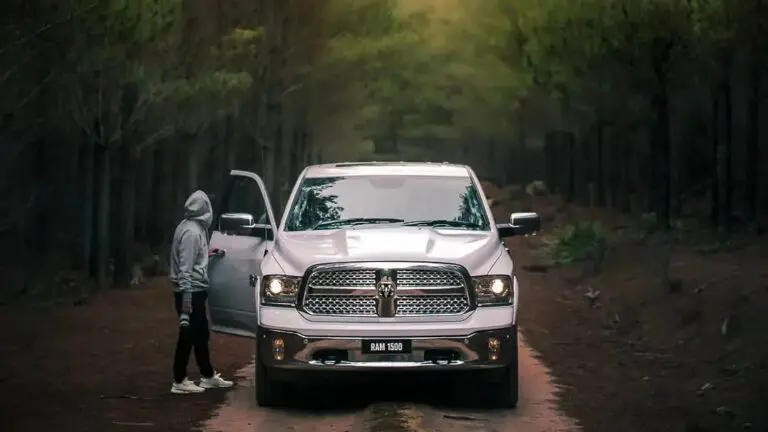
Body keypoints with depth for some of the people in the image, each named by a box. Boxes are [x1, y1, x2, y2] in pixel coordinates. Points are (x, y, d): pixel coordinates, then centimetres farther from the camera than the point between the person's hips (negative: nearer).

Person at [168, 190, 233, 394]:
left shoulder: (195, 228, 11)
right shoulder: (191, 231, -19)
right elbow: (185, 268, -22)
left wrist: (209, 253, 34)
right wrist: (186, 298, -23)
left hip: (195, 290, 10)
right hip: (191, 291, -10)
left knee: (201, 334, 17)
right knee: (188, 335, -4)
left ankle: (208, 376, 27)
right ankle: (179, 381, 2)